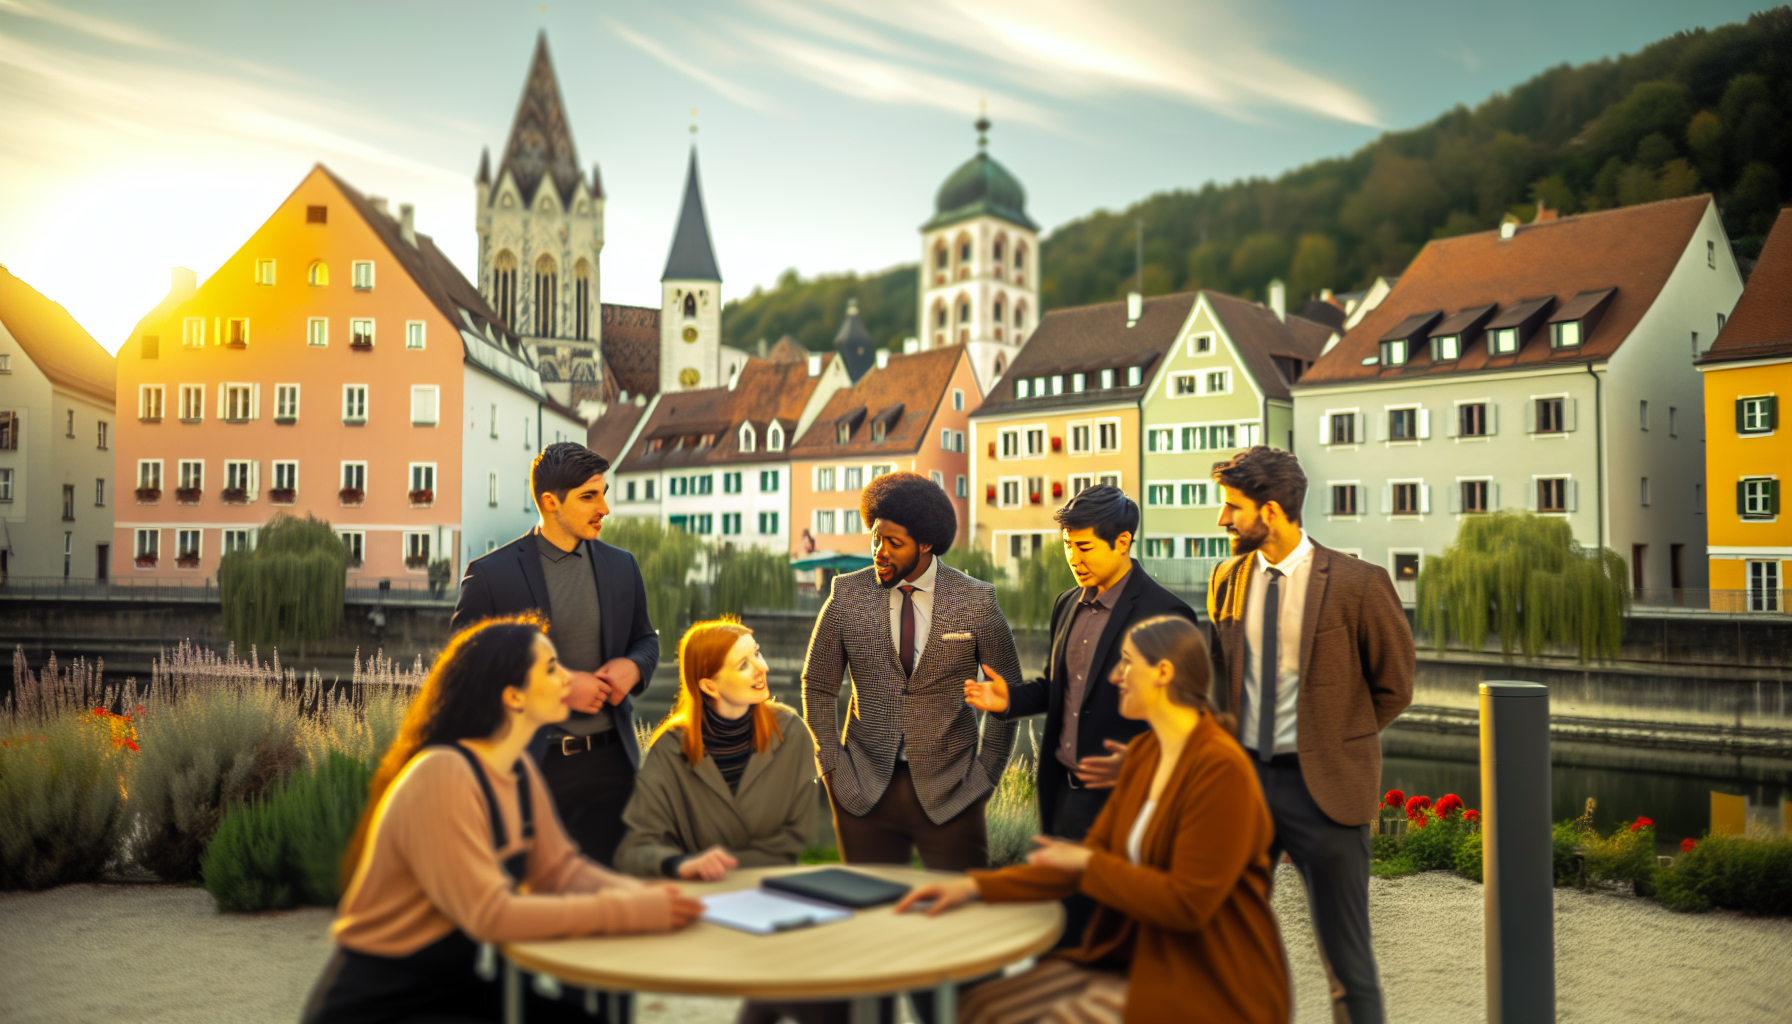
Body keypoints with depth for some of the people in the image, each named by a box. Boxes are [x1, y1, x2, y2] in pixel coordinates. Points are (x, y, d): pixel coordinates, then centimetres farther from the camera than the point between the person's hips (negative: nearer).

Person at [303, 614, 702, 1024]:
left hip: (451, 987, 8)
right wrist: (633, 912, -28)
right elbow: (490, 915, -28)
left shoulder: (519, 771, 2)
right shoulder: (443, 776, -24)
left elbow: (559, 868, 2)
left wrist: (637, 895, -16)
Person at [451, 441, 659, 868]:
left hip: (609, 758, 4)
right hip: (529, 764, -3)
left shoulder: (621, 566, 9)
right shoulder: (490, 574, -5)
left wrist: (632, 666, -3)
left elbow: (646, 638, 21)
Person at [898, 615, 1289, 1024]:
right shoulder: (1142, 753, 8)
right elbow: (1090, 855, 9)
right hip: (1132, 956, 8)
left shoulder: (1220, 768, -19)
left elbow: (1188, 903, -22)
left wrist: (1088, 864, -11)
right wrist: (978, 885, 0)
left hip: (1203, 987, -8)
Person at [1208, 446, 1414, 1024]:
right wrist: (1232, 751, 8)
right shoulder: (1228, 578, 4)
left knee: (1346, 956, 6)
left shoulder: (1357, 584, -12)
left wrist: (1335, 745, 1)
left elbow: (1393, 687, 0)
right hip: (1244, 777, 5)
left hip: (1322, 785, -5)